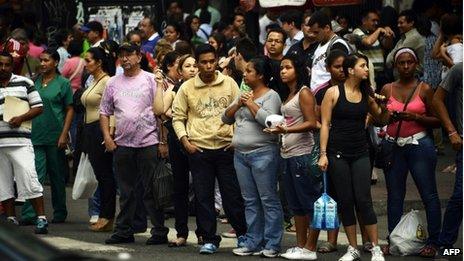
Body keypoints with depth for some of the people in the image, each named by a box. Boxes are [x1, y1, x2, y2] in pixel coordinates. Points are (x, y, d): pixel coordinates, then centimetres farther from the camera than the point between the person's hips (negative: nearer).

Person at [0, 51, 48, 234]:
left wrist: (21, 118, -9)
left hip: (20, 140, -3)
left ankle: (41, 218, -8)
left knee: (29, 179, -10)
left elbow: (38, 107, 5)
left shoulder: (24, 83, 6)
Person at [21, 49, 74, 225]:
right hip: (35, 136, 2)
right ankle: (29, 214, -13)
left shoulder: (63, 83, 0)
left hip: (55, 138, -2)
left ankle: (60, 214, 19)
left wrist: (64, 135, -8)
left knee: (57, 177, 8)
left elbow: (70, 110, -1)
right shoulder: (34, 82, 10)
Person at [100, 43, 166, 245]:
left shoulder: (151, 80, 0)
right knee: (125, 191, 10)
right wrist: (107, 137, 3)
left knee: (152, 190, -2)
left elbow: (160, 110, -3)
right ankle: (124, 230, 17)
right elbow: (104, 112, 16)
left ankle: (159, 232, 2)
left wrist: (164, 140, -10)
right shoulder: (113, 83, 12)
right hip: (122, 144, 4)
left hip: (148, 143, -4)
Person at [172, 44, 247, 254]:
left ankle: (242, 233, 18)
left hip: (226, 147, 0)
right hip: (199, 150, 0)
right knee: (203, 197, 3)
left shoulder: (229, 83, 3)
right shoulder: (187, 88, 2)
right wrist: (185, 141, -3)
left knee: (232, 194, 2)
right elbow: (178, 117, 8)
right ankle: (209, 239, 12)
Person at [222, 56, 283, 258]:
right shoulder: (244, 94, 18)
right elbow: (226, 118, 16)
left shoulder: (271, 96, -5)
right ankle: (253, 242, 13)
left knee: (268, 200, -5)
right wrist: (238, 104, -1)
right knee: (250, 201, 10)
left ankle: (272, 244, -4)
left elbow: (269, 120, -21)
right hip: (241, 154, 8)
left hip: (263, 154, -8)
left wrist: (251, 104, -11)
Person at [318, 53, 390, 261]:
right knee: (345, 201, 3)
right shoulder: (333, 93, -3)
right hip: (337, 154, -2)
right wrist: (323, 154, -9)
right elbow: (325, 124, -3)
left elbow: (382, 120, 16)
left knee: (363, 200, -5)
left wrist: (383, 106, -6)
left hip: (360, 153, 2)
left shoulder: (367, 94, 6)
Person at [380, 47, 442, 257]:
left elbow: (437, 121, 0)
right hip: (393, 146, 3)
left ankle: (433, 242, -2)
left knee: (428, 193, -5)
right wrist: (390, 116, -7)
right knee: (394, 195, 7)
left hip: (419, 144, -3)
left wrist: (415, 117, -14)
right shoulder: (387, 89, 9)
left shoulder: (424, 89, 1)